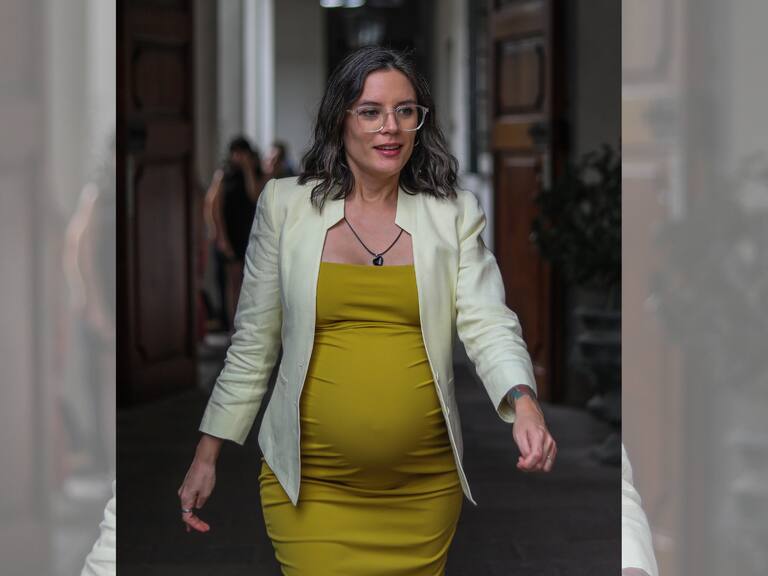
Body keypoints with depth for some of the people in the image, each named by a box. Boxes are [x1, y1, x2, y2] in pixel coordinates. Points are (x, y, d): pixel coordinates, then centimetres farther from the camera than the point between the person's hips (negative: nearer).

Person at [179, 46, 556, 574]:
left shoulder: (454, 214, 3)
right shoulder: (286, 205, 2)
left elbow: (488, 323, -6)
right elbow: (252, 345, 7)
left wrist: (524, 403, -26)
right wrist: (207, 455, 7)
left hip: (425, 486, 1)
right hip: (309, 485, -1)